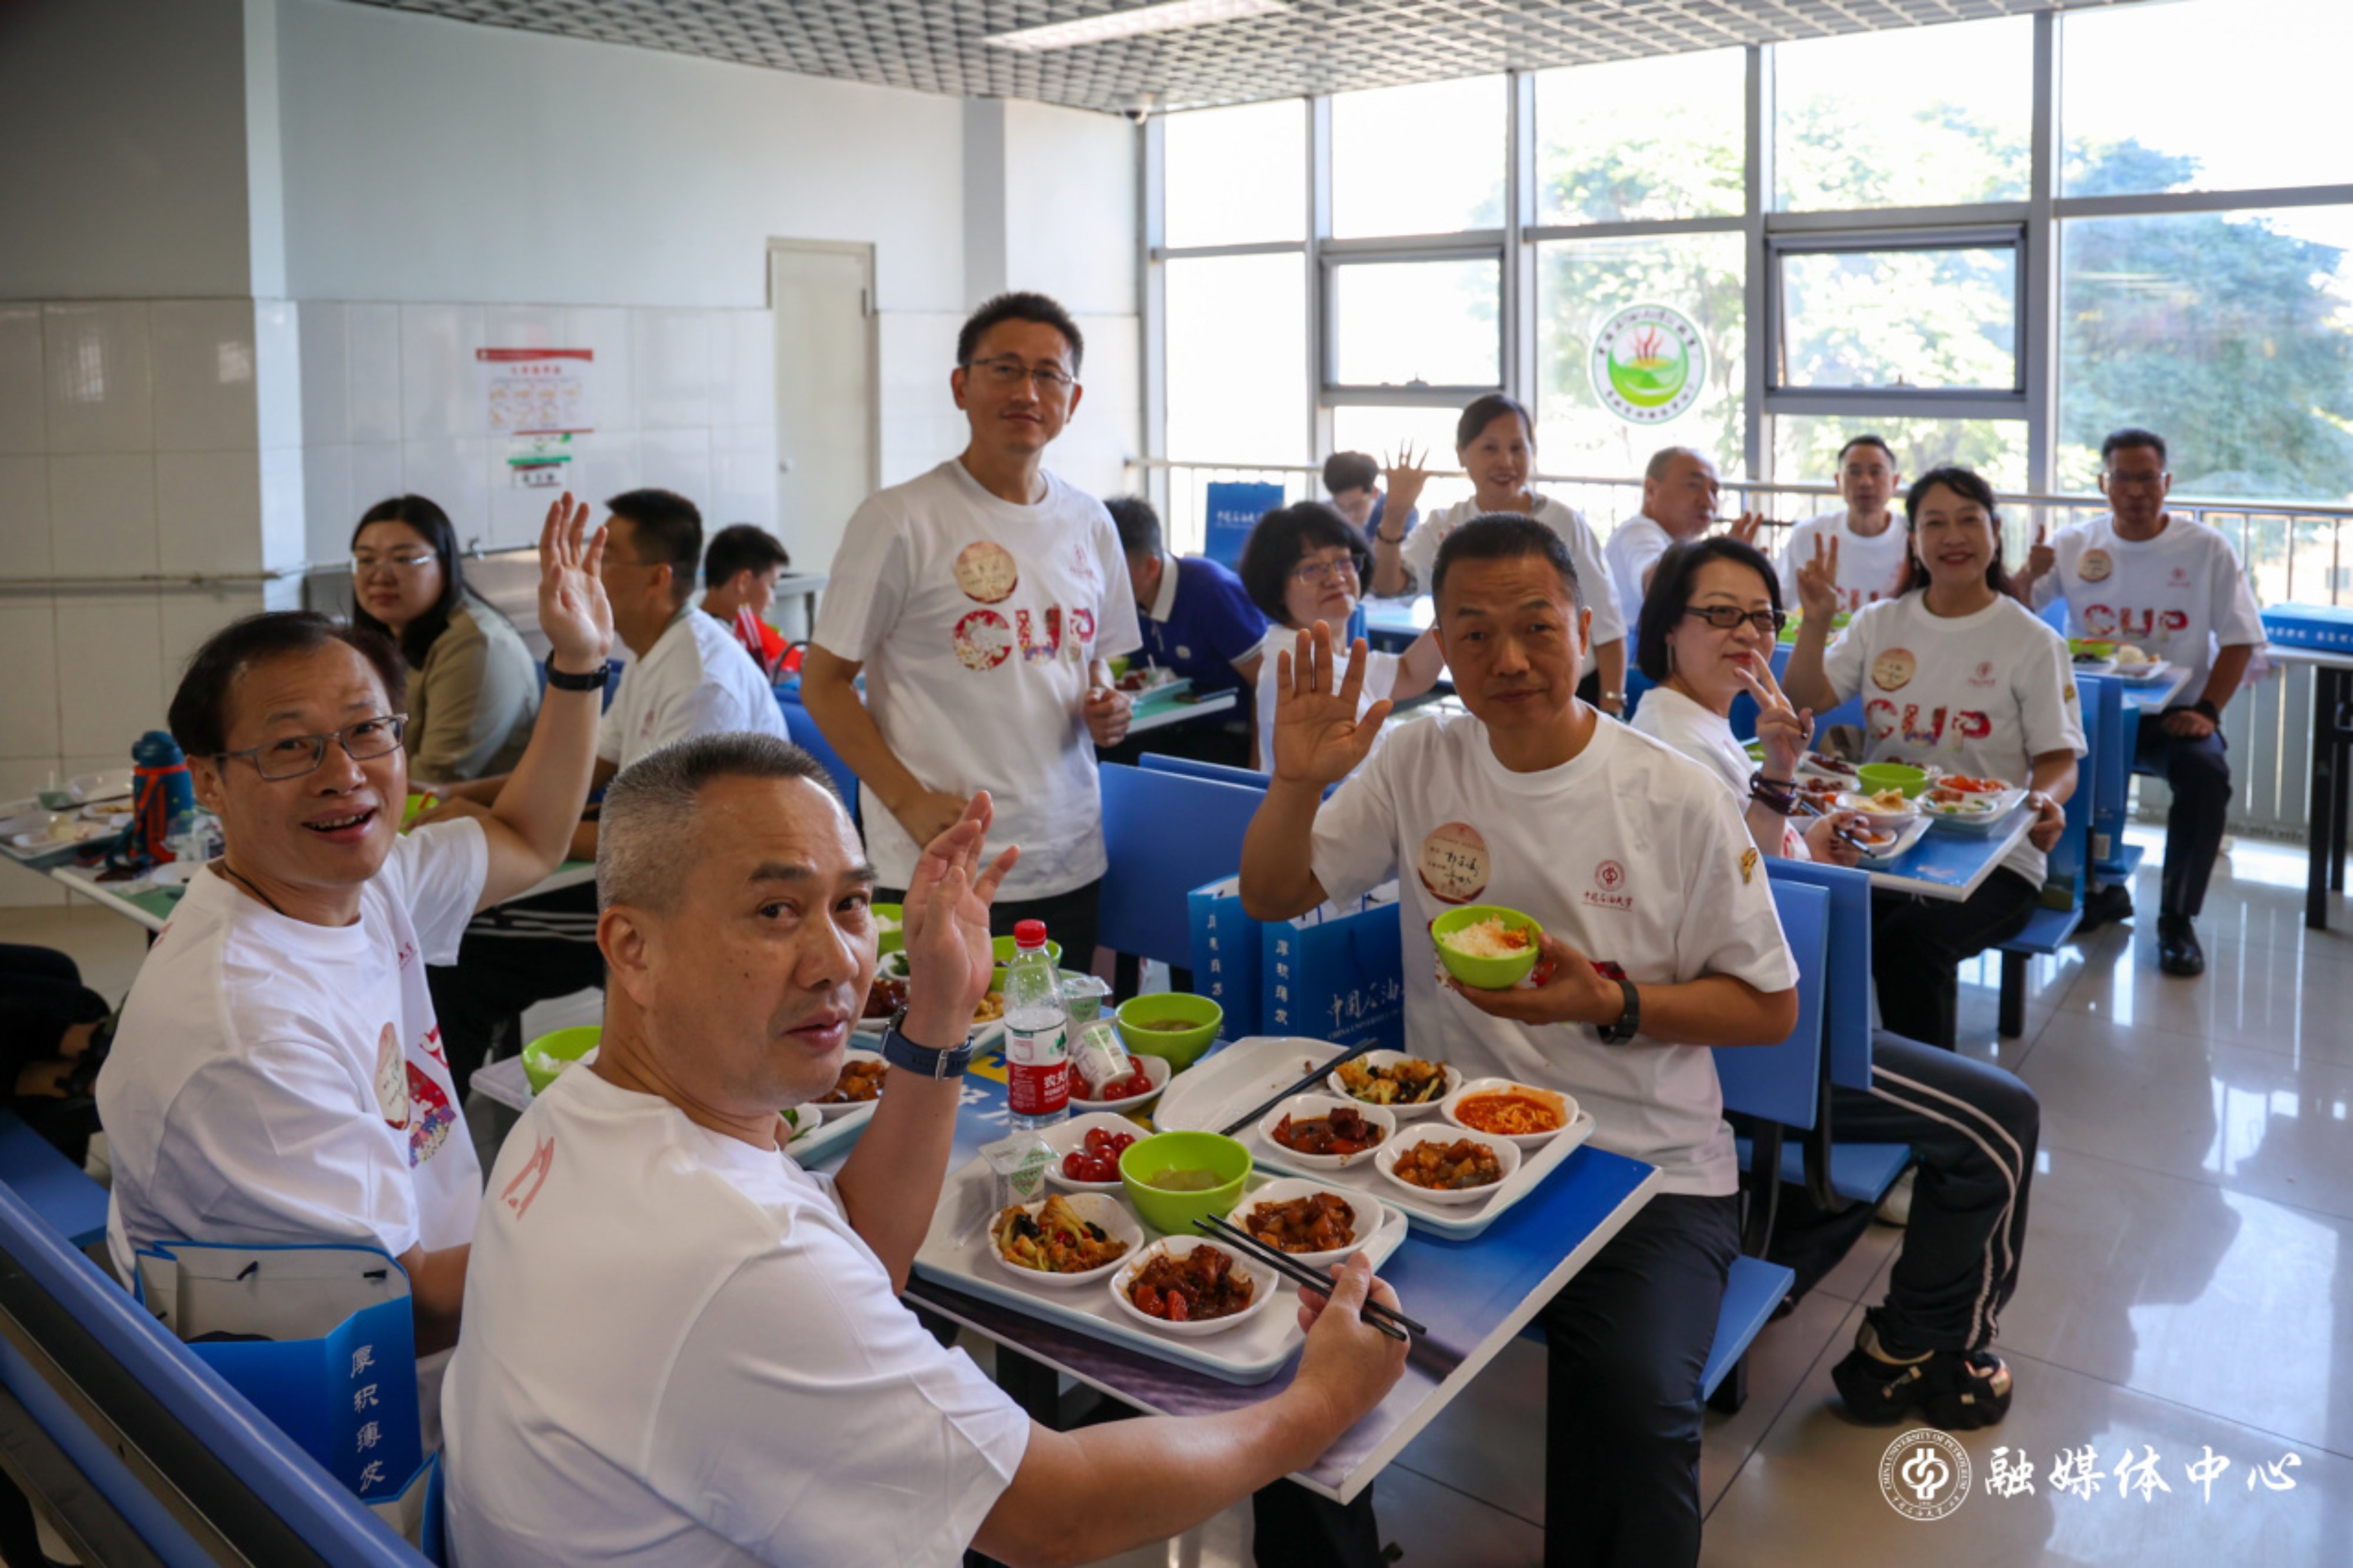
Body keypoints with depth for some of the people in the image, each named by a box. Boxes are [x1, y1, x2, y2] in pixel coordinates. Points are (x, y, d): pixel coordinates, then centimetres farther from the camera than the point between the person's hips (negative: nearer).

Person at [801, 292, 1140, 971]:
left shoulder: (1089, 523, 10)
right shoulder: (901, 520, -8)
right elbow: (823, 683, -7)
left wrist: (1106, 709, 0)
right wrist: (909, 801, -15)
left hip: (1071, 865, 6)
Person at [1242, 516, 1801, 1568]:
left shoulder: (1678, 800, -6)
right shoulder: (1417, 764, 3)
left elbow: (1769, 1007, 0)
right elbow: (1270, 898, 6)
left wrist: (1613, 1004, -17)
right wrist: (1298, 784, -14)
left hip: (1646, 1170, -2)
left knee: (1634, 1400, -29)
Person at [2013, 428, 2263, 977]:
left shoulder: (2208, 550, 0)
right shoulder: (2074, 546, 5)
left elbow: (2238, 640, 0)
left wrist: (2207, 711, -13)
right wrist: (2028, 576, -20)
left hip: (2174, 712, -1)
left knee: (2206, 770, -31)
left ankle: (2177, 919, -11)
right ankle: (2100, 891, -2)